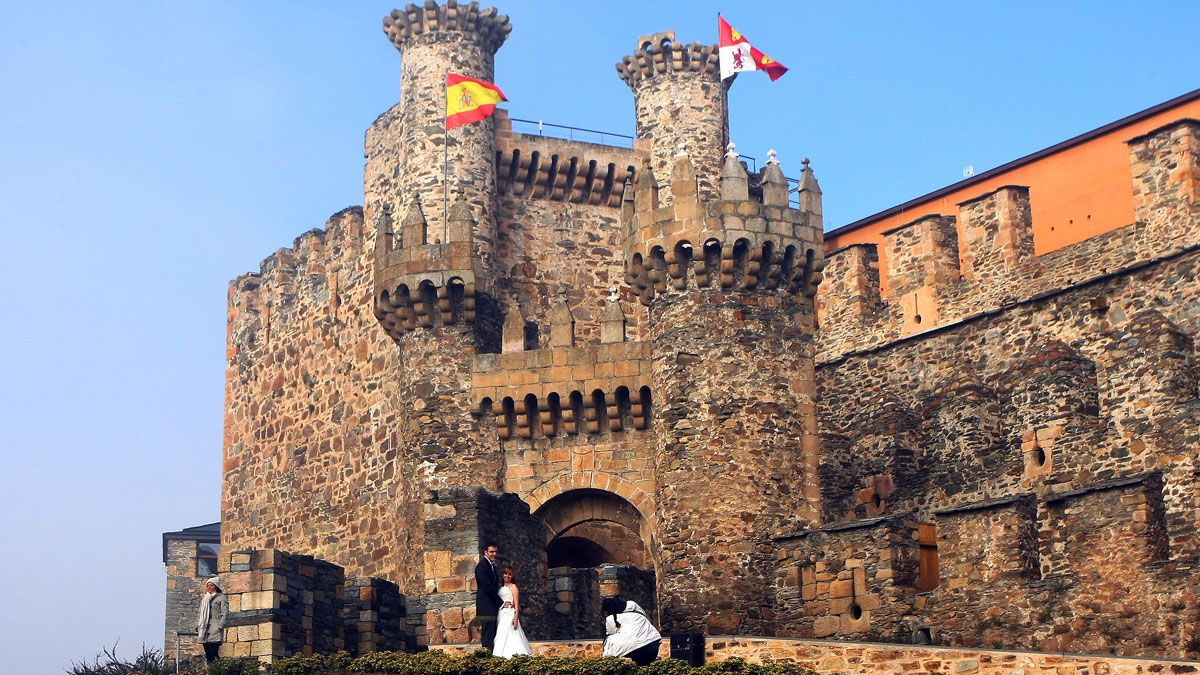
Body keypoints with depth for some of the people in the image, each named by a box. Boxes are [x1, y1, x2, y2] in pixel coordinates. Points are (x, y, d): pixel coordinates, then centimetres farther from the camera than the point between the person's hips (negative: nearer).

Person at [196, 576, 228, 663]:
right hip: (205, 630, 6)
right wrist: (197, 626, 15)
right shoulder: (205, 599, 22)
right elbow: (200, 614, 25)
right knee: (207, 653, 3)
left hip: (215, 631, -6)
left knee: (213, 653, -13)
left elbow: (225, 613, -6)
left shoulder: (221, 598, 2)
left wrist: (220, 626, -15)